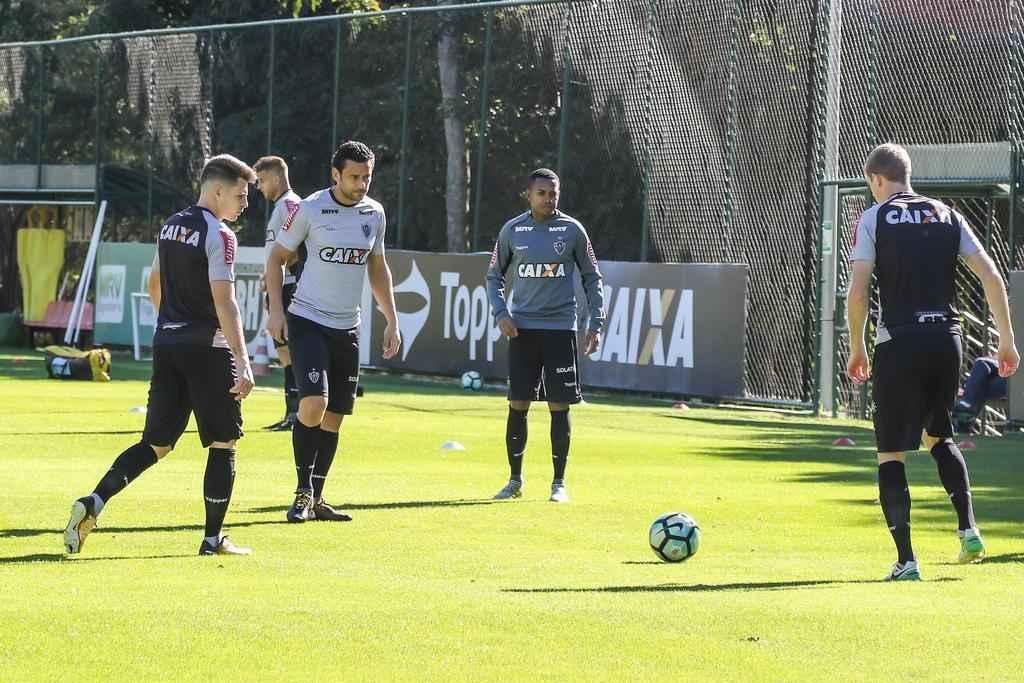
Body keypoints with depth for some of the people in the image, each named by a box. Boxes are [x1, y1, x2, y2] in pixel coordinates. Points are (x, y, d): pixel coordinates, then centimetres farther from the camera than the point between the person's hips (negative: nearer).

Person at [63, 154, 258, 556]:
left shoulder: (171, 227, 12)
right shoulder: (219, 235, -12)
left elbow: (155, 285, 24)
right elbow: (224, 302, -19)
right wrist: (243, 364, -21)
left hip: (166, 343, 7)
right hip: (207, 348, -7)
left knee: (157, 443, 9)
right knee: (223, 443, 5)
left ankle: (94, 503, -10)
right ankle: (213, 539, 6)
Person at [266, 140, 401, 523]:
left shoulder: (374, 214, 6)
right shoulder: (310, 210, -9)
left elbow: (377, 268, 19)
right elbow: (277, 257, 0)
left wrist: (392, 321, 15)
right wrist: (276, 309, -10)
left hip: (347, 329, 5)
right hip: (308, 322, -5)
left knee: (334, 418, 8)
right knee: (313, 404, -21)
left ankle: (316, 500, 18)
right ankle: (303, 493, -8)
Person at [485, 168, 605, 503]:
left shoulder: (572, 230, 2)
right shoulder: (512, 230, 4)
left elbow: (592, 277, 8)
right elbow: (494, 276, 13)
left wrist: (596, 324, 1)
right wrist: (500, 313, -3)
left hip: (560, 328, -1)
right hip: (522, 329, 1)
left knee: (559, 406, -2)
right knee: (518, 405, 2)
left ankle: (559, 483, 5)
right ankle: (515, 480, 13)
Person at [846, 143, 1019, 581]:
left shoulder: (874, 218, 0)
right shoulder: (947, 216, 11)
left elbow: (857, 292, -8)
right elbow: (990, 275, 5)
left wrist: (857, 348, 4)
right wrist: (1006, 341, 9)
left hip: (899, 343, -4)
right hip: (946, 339, 4)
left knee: (890, 453, 3)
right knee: (938, 437, 26)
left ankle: (906, 560, -5)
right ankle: (968, 529, 9)